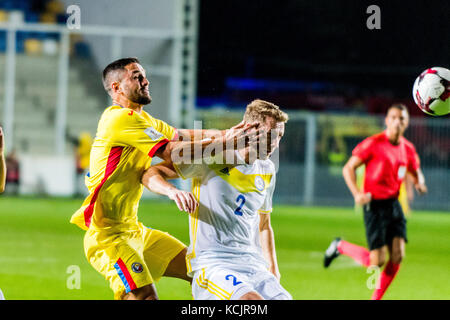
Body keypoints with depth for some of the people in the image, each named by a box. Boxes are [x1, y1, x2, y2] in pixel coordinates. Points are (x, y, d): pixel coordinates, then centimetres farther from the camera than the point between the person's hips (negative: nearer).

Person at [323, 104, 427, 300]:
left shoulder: (408, 149, 8)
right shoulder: (373, 144, -9)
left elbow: (416, 172, 24)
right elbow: (348, 168, -7)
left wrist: (419, 183, -1)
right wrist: (357, 193, -21)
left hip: (394, 204, 6)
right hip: (374, 205, -6)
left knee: (397, 256, -8)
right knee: (377, 261, -9)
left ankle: (376, 299, 8)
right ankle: (340, 246, 18)